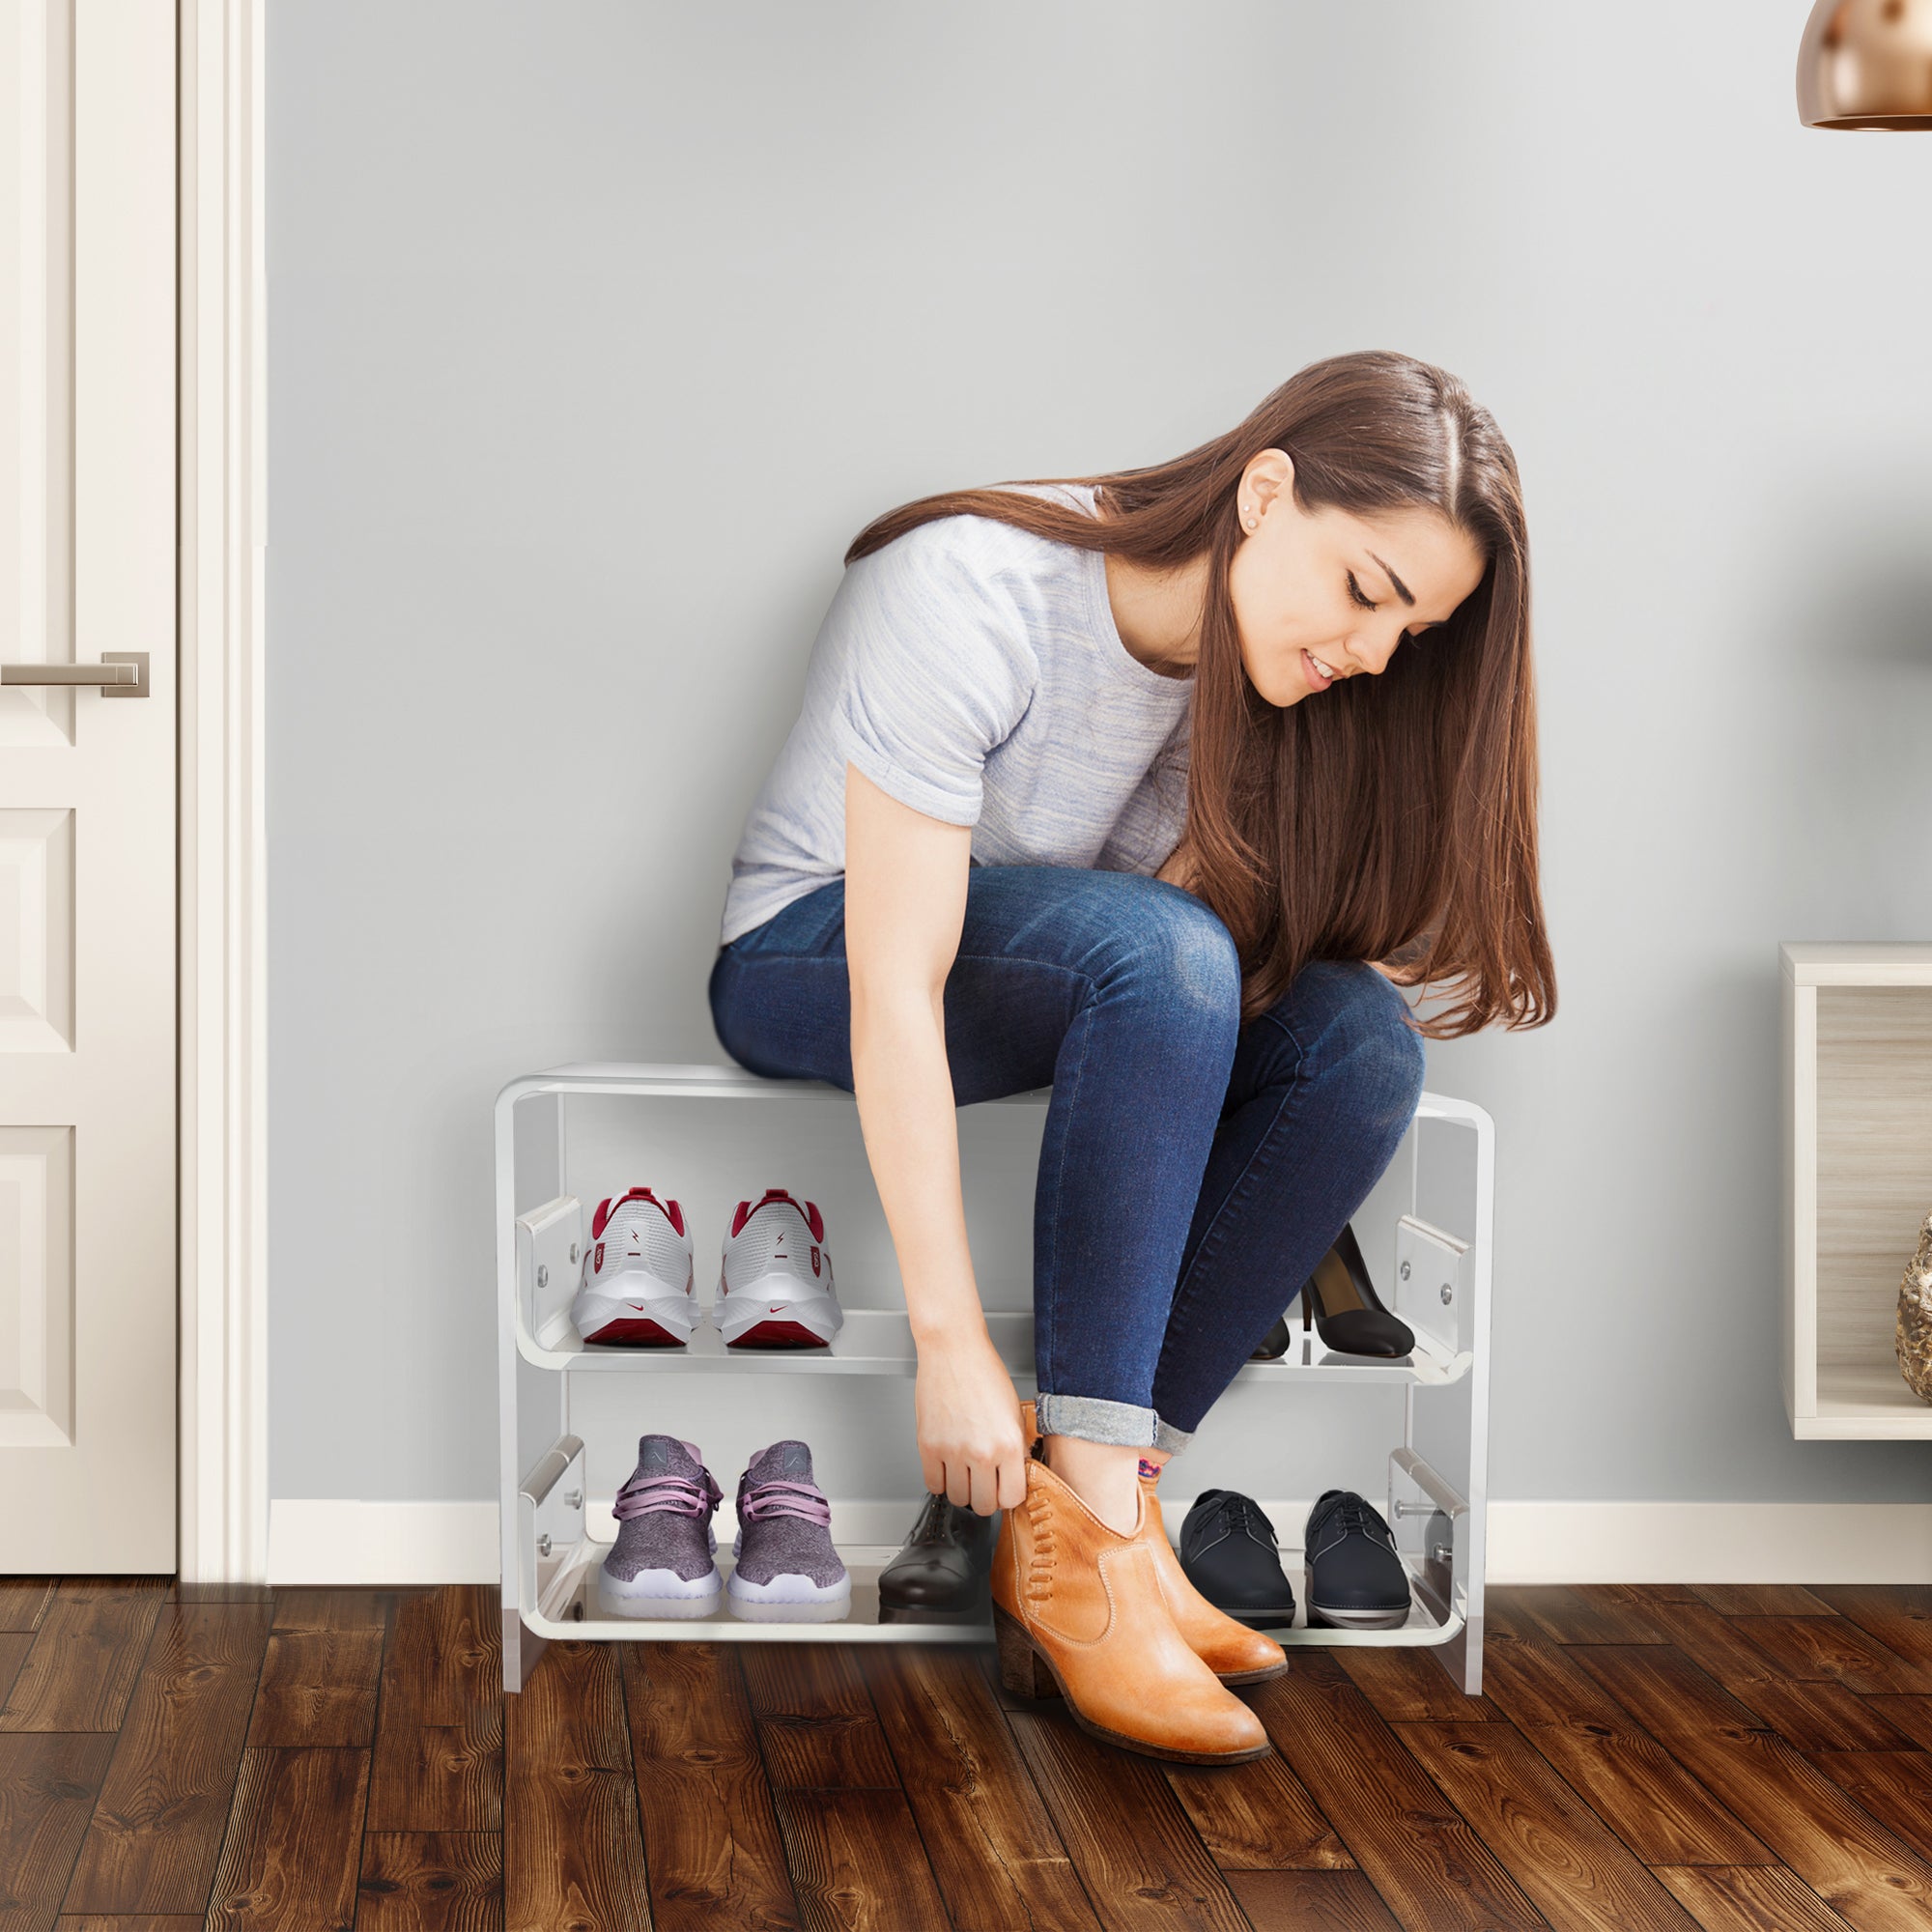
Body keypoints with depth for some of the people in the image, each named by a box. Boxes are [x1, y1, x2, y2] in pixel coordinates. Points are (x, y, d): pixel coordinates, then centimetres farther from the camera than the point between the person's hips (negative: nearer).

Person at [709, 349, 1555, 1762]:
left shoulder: (1256, 660, -7)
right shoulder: (975, 594, -29)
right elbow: (896, 984, -33)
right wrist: (952, 1341, -35)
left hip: (1097, 994, 7)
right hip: (812, 962, -6)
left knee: (1361, 1038, -22)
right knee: (1160, 951, -35)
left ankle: (1097, 1507, -23)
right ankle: (1081, 1516, -34)